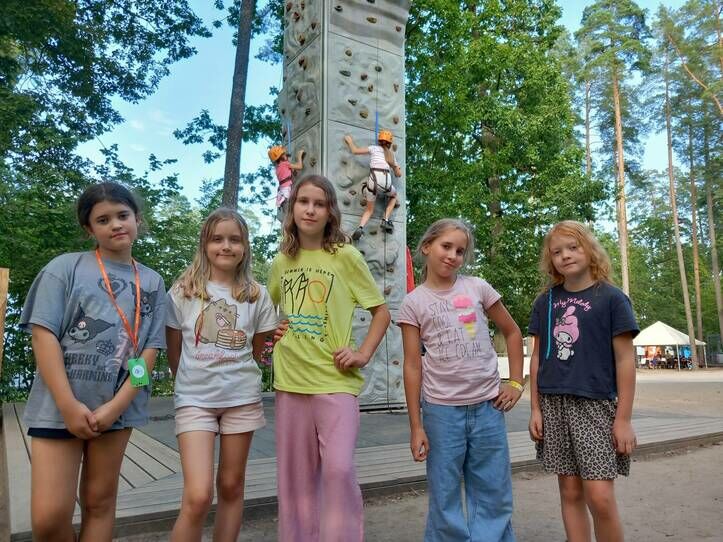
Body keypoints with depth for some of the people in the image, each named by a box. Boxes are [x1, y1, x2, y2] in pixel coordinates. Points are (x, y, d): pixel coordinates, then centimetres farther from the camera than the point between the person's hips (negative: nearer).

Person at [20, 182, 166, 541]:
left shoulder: (152, 282, 6)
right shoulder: (65, 267, -1)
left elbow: (150, 349, 2)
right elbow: (43, 334, -7)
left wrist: (115, 406, -9)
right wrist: (69, 405, -13)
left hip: (117, 407, 2)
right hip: (58, 405, -2)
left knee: (100, 503, 11)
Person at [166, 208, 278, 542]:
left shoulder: (256, 295, 0)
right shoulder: (183, 291, -3)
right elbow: (173, 352, 6)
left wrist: (234, 378, 10)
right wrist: (192, 382, 11)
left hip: (242, 399, 2)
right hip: (194, 399, -2)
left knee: (231, 486, 13)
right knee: (198, 496, -10)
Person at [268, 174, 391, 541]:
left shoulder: (346, 256, -4)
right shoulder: (281, 262, 7)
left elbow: (382, 312, 2)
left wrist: (363, 354, -8)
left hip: (336, 380, -3)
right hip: (291, 381, 4)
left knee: (339, 468, -12)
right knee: (296, 476, 11)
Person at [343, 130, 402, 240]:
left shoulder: (374, 148, 18)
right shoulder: (391, 154, 25)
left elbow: (355, 150, 14)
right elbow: (399, 174, 29)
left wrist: (349, 141, 32)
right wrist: (396, 168, 51)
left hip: (373, 179, 0)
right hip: (386, 180, 1)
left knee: (369, 208, 17)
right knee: (393, 196, 35)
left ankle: (360, 227, -11)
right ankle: (385, 220, 18)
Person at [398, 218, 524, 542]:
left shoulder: (477, 288, 2)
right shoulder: (413, 303, -2)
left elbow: (512, 332, 13)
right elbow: (413, 366, -2)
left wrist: (515, 383, 6)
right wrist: (416, 426, -4)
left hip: (487, 406, 2)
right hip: (441, 410, -2)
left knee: (494, 497, 12)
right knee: (446, 500, 9)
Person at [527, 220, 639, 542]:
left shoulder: (611, 298, -2)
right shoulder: (545, 302, 8)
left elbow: (625, 359, -3)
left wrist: (624, 418, -6)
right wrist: (535, 408, 6)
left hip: (596, 404, -3)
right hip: (554, 405, 4)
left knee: (600, 497, -7)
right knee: (570, 492, 10)